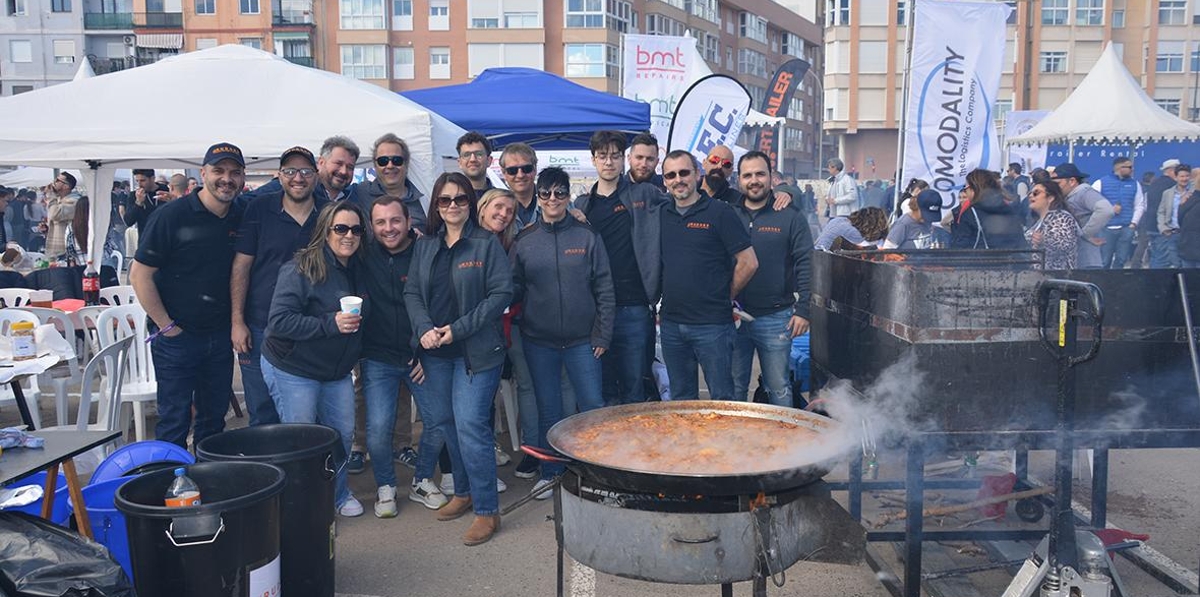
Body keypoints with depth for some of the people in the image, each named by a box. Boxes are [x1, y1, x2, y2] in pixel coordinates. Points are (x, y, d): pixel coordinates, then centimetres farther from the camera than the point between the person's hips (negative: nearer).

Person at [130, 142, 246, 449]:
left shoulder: (242, 218, 3)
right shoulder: (171, 215, -13)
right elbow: (139, 275, -11)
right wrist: (166, 325, -10)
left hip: (220, 338, 5)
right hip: (176, 339, -5)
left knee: (214, 419, 15)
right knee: (174, 422, 4)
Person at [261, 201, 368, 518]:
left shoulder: (358, 271, 3)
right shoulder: (300, 269, -19)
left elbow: (364, 317, 21)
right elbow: (278, 322, -25)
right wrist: (330, 324, -31)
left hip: (337, 371, 7)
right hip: (292, 370, -7)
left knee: (343, 432, 14)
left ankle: (337, 493, 34)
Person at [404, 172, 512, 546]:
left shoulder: (487, 243, -5)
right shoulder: (424, 246, 10)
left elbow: (502, 292, -10)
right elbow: (412, 292, 9)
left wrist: (459, 329, -14)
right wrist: (425, 328, -10)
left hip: (477, 350, -5)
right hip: (435, 350, 6)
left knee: (471, 424, -11)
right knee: (445, 422, 12)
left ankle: (487, 509, -1)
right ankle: (464, 492, 29)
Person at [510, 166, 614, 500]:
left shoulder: (587, 238, 1)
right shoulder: (524, 242, 5)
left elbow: (604, 289, 0)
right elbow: (514, 289, 6)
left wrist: (603, 335, -5)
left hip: (582, 340, -1)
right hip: (538, 340, 2)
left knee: (593, 406, -1)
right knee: (548, 410, 11)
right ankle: (550, 473, 24)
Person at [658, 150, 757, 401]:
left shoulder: (719, 212, -6)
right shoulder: (662, 215, 9)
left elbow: (748, 263, -6)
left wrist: (724, 298, 1)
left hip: (712, 324, -5)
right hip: (671, 323, 5)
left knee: (722, 400, 3)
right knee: (681, 400, 15)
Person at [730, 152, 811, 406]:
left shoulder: (791, 218, 0)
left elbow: (804, 265, -3)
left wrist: (802, 310, -9)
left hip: (775, 318, -2)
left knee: (779, 389, 8)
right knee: (734, 388, 12)